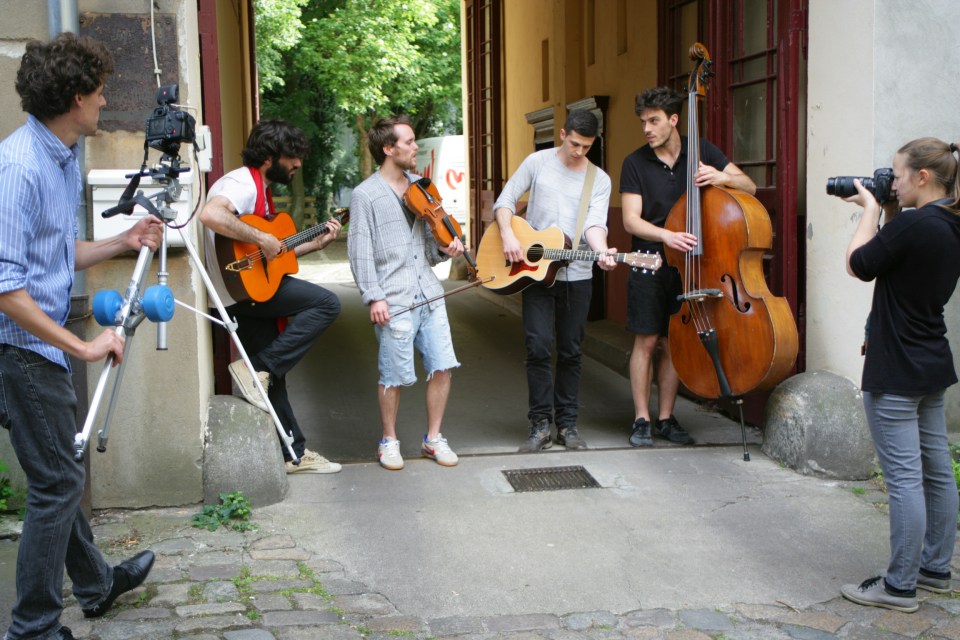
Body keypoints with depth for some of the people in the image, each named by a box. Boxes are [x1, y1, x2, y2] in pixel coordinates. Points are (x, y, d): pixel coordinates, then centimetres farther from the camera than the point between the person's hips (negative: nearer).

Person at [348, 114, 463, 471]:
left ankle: (433, 438, 20)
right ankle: (389, 441, 20)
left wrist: (444, 249, -1)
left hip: (429, 294, 6)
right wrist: (373, 297, -14)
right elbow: (359, 251, -8)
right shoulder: (366, 195, -4)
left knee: (441, 367, 5)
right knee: (394, 377, 1)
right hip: (393, 303, -6)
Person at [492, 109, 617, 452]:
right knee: (539, 347, -6)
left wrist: (602, 251, -30)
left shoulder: (600, 180, 4)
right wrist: (508, 235, -13)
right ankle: (540, 424, 2)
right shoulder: (538, 162, 2)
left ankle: (567, 423, 18)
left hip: (577, 275, 2)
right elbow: (505, 200, 4)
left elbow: (594, 223, -10)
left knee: (570, 352, 8)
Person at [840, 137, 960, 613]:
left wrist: (871, 208, -1)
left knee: (904, 477, -3)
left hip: (896, 372, -10)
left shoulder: (912, 226, -21)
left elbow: (858, 265, -11)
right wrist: (887, 213, 8)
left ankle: (899, 586, 5)